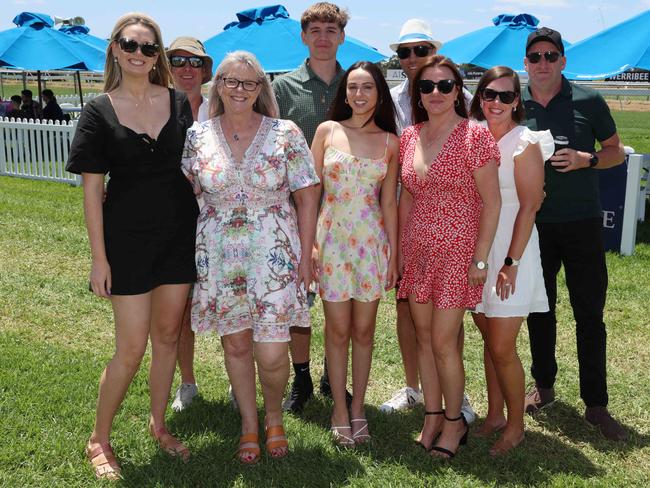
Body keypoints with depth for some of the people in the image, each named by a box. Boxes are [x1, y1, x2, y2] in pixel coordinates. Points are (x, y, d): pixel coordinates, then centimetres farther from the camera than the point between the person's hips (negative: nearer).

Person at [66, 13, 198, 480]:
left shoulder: (178, 102, 3)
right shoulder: (99, 112, -5)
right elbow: (92, 188, -5)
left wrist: (204, 227, 6)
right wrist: (99, 257, -8)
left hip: (179, 235, 3)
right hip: (128, 239, -3)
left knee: (168, 336, 13)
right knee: (131, 351, 0)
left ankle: (159, 424, 33)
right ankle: (99, 440, 21)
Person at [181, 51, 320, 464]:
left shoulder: (286, 134, -3)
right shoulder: (198, 137, 3)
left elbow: (306, 197, -2)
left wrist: (305, 256, -5)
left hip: (275, 255, -2)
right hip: (219, 256, 2)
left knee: (272, 352, -5)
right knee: (235, 344, 11)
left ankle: (274, 418, 25)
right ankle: (249, 425, 31)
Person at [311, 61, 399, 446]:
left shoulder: (389, 142, 4)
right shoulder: (327, 131, 1)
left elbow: (389, 203, 5)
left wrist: (394, 253, 2)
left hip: (372, 242, 1)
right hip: (332, 239, -1)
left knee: (363, 331, 8)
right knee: (338, 331, 5)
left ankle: (358, 409, 23)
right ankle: (340, 412, 19)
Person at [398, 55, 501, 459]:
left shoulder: (475, 136, -10)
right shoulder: (410, 137, 6)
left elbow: (491, 202, -10)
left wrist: (480, 259, -12)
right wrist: (399, 249, 10)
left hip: (457, 252, -5)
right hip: (417, 252, 5)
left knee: (443, 342, -2)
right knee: (424, 338, 11)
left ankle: (455, 421, 20)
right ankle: (433, 416, 28)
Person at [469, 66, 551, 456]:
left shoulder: (524, 144, -10)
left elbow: (529, 207, -12)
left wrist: (511, 262, -16)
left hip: (510, 252, -6)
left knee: (502, 347, -3)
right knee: (489, 339, 14)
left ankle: (516, 426, 15)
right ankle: (495, 416, 28)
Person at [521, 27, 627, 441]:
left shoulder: (588, 101, -1)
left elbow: (616, 151, 5)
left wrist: (586, 160, -14)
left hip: (582, 223, -2)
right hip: (534, 224, 2)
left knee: (590, 314, 1)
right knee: (539, 310, 12)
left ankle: (596, 404, 10)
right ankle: (544, 386, 29)